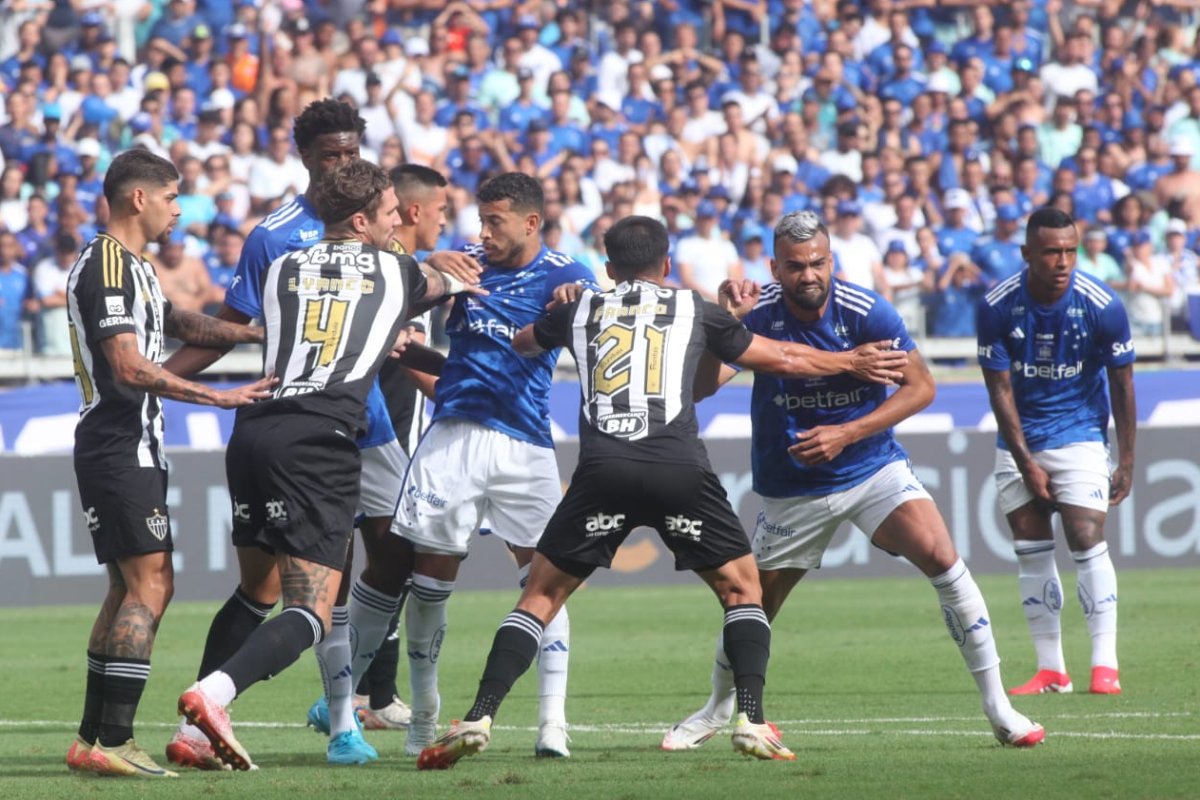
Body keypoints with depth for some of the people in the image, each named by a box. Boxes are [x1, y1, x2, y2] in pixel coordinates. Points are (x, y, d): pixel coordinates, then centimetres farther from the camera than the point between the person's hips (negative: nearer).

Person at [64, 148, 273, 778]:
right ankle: (112, 742, -18)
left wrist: (262, 334, 25)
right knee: (148, 586, -14)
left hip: (124, 450, 11)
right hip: (122, 449, -11)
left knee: (131, 589, 13)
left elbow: (178, 324, 32)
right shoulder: (107, 265, -15)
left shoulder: (130, 266, 18)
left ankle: (92, 738, 15)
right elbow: (130, 368, -22)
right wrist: (221, 397, -20)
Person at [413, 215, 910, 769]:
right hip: (680, 470, -1)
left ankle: (478, 720, -5)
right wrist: (853, 361, 47)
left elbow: (517, 344, 43)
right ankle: (752, 723, 1)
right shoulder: (694, 310, 20)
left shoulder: (580, 309, 22)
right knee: (742, 589, 16)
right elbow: (784, 359, 31)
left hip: (602, 472, 1)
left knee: (540, 595, 9)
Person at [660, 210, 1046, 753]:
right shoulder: (756, 315, -14)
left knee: (941, 558, -19)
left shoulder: (866, 312, -16)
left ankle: (996, 704, -11)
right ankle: (717, 711, 36)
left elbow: (920, 386, -13)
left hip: (872, 465, -1)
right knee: (754, 607, 7)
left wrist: (846, 434, -21)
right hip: (791, 488, 1)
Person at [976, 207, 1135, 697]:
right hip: (1019, 442, 2)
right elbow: (1000, 388, -8)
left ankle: (1105, 665, -10)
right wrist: (1026, 464, -10)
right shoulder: (997, 307, -13)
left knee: (1087, 541, -13)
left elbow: (1121, 384, -4)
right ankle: (1050, 670, 8)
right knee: (1030, 551, 1)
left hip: (1079, 433, -2)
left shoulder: (1101, 305, -15)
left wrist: (1127, 461, -4)